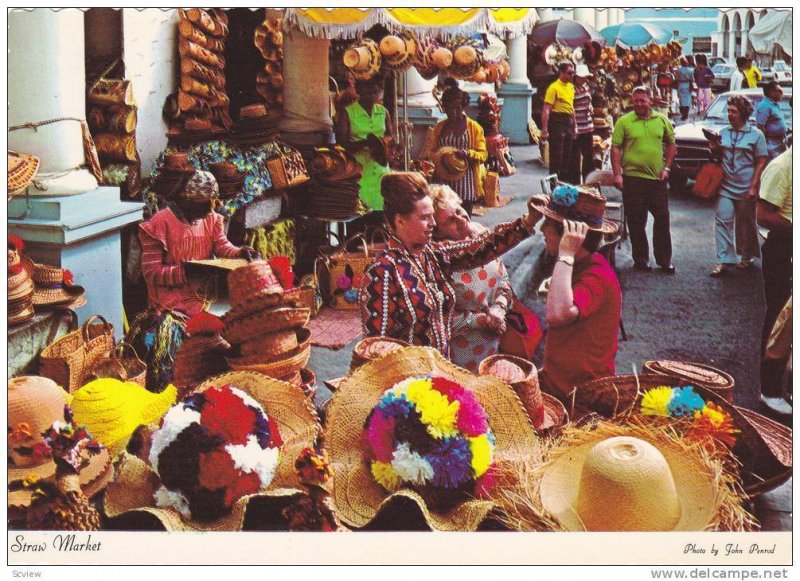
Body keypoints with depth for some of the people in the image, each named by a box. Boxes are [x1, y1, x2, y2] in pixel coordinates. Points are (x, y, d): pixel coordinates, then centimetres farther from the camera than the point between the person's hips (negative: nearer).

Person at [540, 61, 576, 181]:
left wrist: (574, 125, 19)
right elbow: (546, 110, -18)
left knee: (566, 155, 14)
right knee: (556, 155, -3)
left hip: (568, 122, 8)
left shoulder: (571, 86, 12)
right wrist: (544, 130, -23)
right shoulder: (554, 87, -13)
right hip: (557, 121, -8)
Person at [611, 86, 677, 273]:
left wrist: (666, 168, 6)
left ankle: (664, 260, 15)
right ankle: (640, 260, 17)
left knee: (662, 219, 4)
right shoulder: (624, 121, -2)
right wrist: (617, 174, -10)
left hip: (657, 179, 2)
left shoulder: (662, 120, 7)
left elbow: (671, 144, 16)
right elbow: (615, 148, -3)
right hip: (632, 178, -2)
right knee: (636, 222, 5)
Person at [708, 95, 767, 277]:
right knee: (723, 221, -7)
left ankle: (747, 257, 27)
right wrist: (715, 149, -4)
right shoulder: (723, 133, 9)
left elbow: (761, 162, -5)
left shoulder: (756, 135, -4)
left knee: (746, 224, 9)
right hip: (726, 187, 3)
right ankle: (725, 260, -5)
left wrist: (754, 187, -12)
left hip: (746, 189, -3)